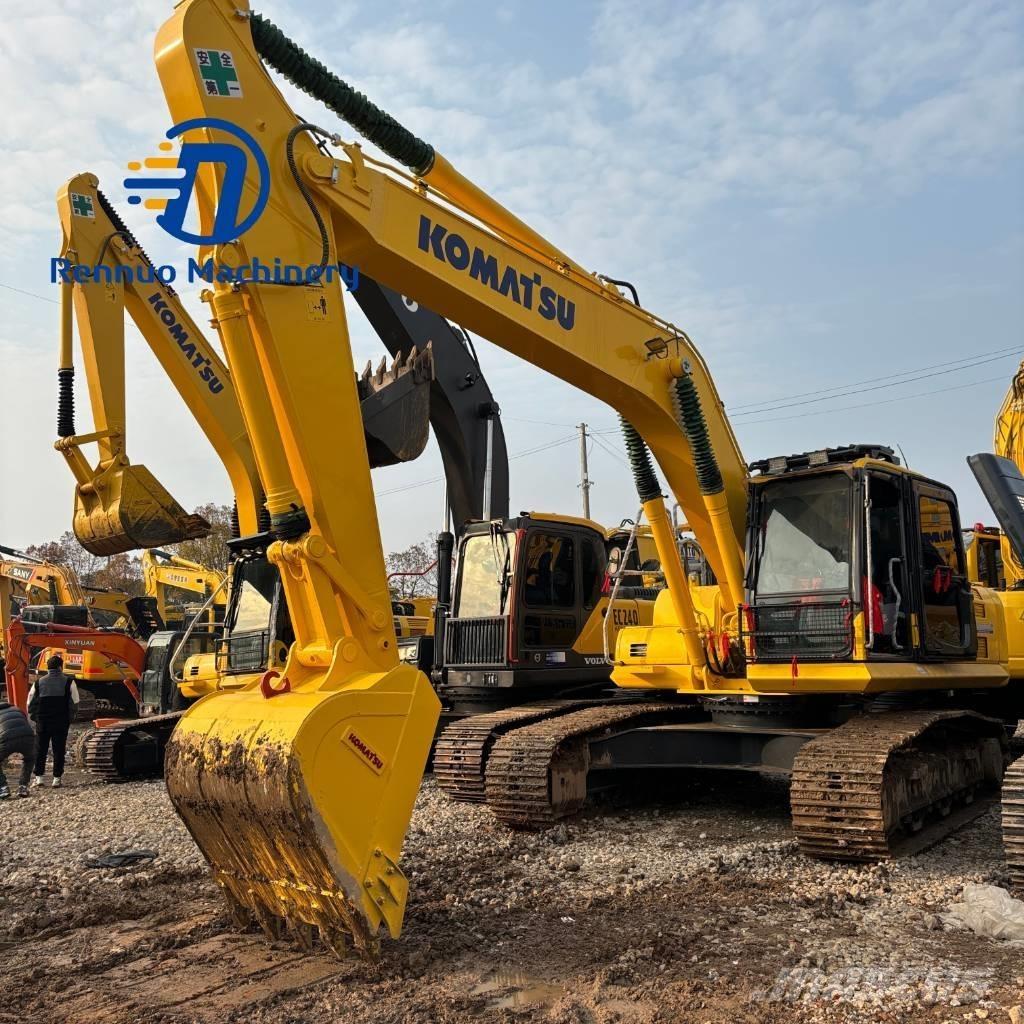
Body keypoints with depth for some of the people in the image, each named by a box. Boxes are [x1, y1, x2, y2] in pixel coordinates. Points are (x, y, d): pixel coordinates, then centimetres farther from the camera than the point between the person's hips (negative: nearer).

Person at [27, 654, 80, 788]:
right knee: (59, 750, 5)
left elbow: (30, 703, 7)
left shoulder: (38, 682, 4)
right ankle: (56, 778, 5)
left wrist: (35, 718, 18)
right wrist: (69, 719, 9)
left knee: (40, 749, 11)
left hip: (42, 721, 2)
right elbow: (74, 703, -3)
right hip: (61, 722, -1)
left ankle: (39, 777, 9)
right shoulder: (68, 682, -3)